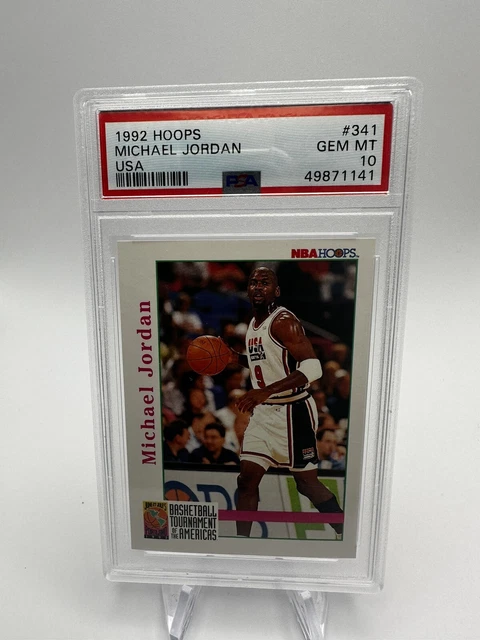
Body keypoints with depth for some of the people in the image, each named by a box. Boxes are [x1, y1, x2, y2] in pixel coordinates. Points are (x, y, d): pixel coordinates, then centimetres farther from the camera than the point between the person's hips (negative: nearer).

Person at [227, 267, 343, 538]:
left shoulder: (283, 321, -17)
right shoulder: (254, 324, 11)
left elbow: (312, 367, -26)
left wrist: (266, 391, -33)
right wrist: (237, 358, 9)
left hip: (293, 411, -7)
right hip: (264, 411, 8)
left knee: (307, 482, 8)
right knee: (247, 479, 7)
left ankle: (346, 532, 33)